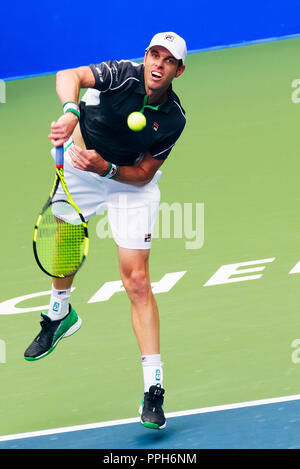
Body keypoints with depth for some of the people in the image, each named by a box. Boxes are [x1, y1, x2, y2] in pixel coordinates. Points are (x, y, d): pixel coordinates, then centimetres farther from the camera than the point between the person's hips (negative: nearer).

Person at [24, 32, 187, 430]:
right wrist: (71, 112, -61)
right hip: (81, 164, 1)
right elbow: (70, 76, -42)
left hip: (130, 183, -1)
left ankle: (154, 389, -12)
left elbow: (144, 174, -16)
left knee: (137, 282, -10)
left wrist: (105, 168, -33)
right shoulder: (122, 75, -25)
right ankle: (60, 314, 52)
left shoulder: (173, 119, -21)